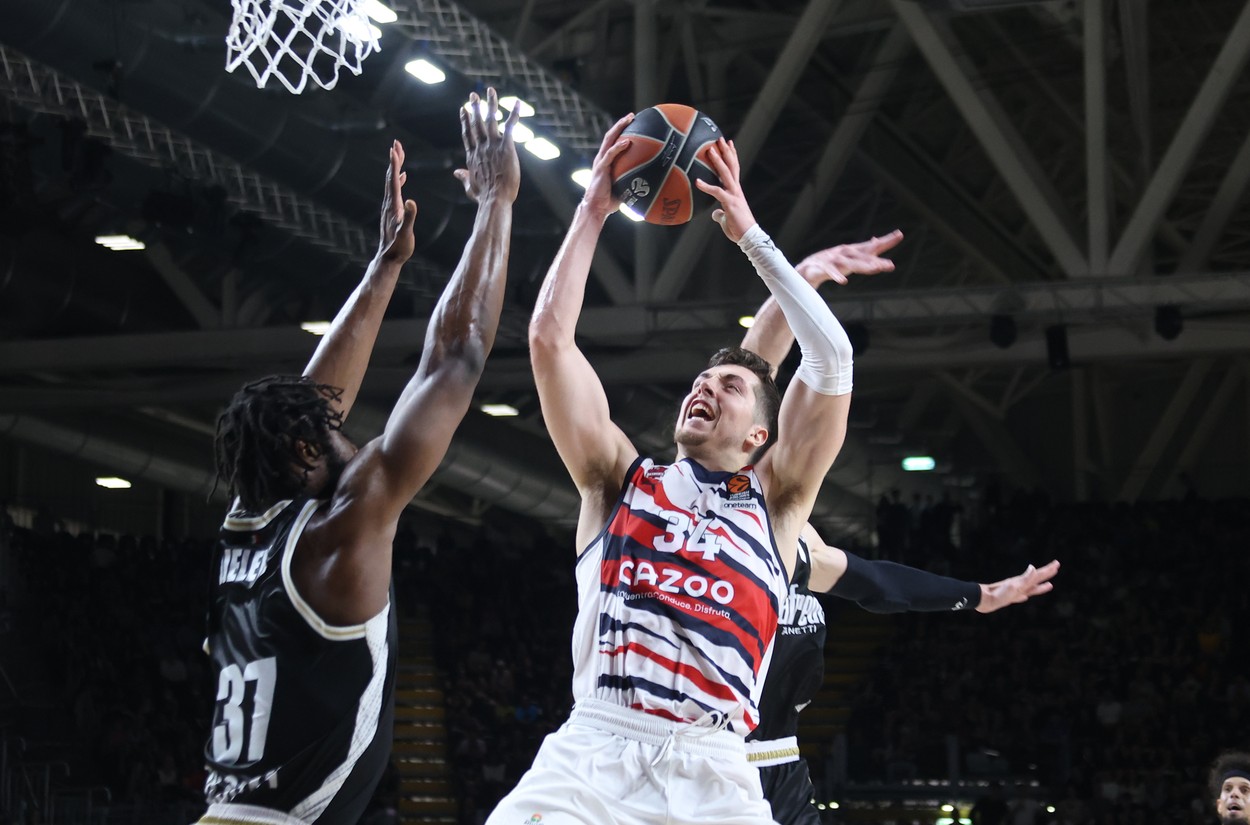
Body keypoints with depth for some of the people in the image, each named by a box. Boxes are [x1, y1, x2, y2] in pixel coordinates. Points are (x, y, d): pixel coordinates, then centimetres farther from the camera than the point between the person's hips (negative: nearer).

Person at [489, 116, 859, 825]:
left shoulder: (774, 501, 17)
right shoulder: (620, 481, 19)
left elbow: (832, 357, 9)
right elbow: (551, 337, 11)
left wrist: (750, 234, 13)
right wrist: (594, 210, 14)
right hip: (590, 759, 0)